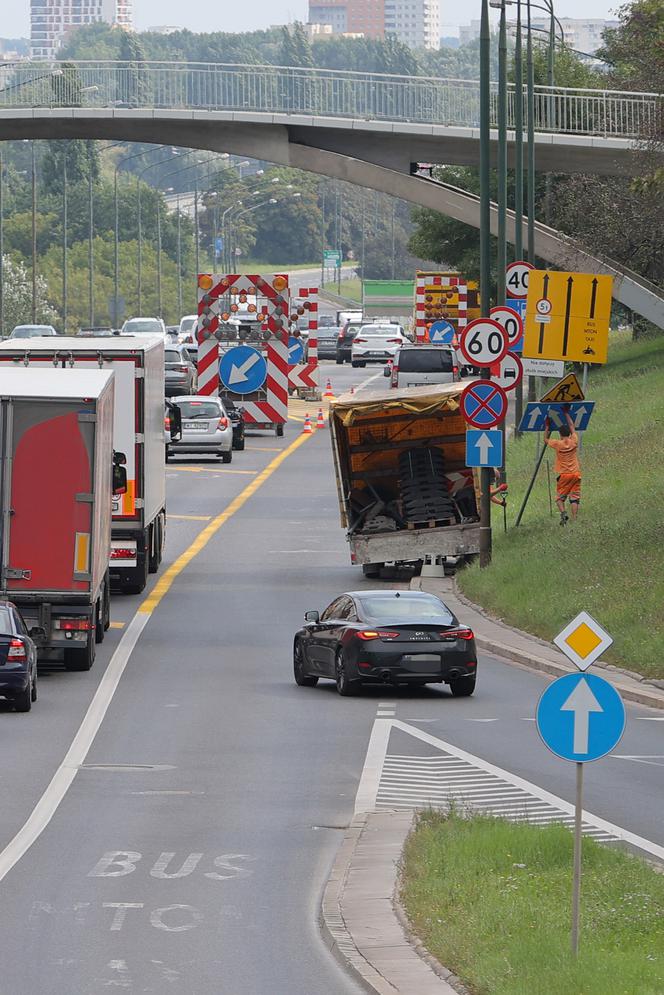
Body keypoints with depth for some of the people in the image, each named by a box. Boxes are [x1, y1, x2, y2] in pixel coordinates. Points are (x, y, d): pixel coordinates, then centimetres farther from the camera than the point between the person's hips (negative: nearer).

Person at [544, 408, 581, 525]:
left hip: (563, 475, -2)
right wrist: (566, 413, 23)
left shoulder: (558, 444, -7)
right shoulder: (574, 441, -1)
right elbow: (572, 426, 14)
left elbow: (546, 440, 13)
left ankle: (563, 513, -17)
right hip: (576, 473, 2)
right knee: (574, 498, 1)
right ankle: (574, 519, -8)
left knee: (560, 497, 7)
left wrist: (547, 427, 22)